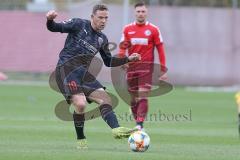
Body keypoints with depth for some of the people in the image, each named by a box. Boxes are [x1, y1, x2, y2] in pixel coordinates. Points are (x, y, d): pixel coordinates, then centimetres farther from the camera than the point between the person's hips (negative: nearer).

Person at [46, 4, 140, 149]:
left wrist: (128, 59, 17)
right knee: (80, 103, -22)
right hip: (66, 70, -7)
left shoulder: (102, 39, 16)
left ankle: (116, 129, -19)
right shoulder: (79, 24, -1)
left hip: (82, 73, 7)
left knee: (105, 98, -6)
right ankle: (81, 141, -6)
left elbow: (108, 62, 27)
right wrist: (50, 20, -27)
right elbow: (54, 28, -4)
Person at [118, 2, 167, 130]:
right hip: (131, 67, 3)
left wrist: (163, 70, -2)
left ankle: (140, 125, -21)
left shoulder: (153, 29, 0)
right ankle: (137, 122, 20)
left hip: (146, 67, -3)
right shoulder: (127, 29, 7)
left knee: (143, 96, -15)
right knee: (133, 99, 8)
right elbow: (122, 48, 7)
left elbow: (160, 50, 2)